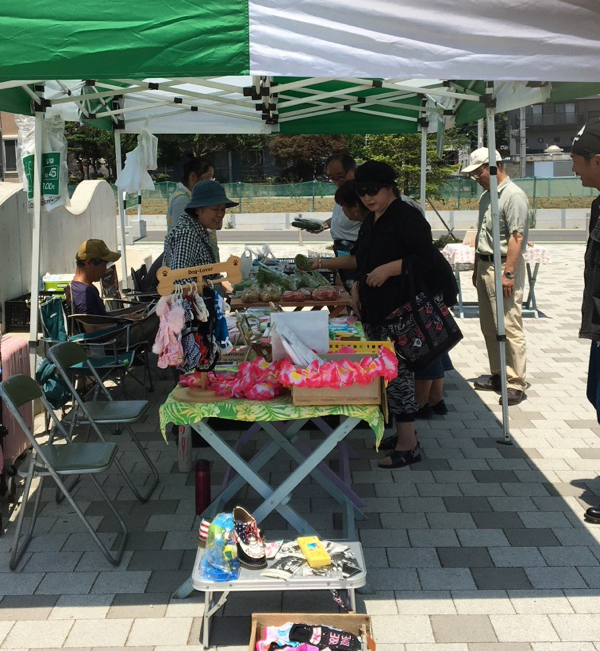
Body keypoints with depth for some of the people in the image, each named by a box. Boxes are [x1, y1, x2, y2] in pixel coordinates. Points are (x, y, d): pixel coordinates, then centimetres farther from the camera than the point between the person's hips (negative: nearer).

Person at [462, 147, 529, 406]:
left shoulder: (513, 196, -13)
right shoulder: (486, 196, 16)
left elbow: (517, 237, -20)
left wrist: (508, 273, -24)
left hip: (504, 266, -10)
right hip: (485, 266, 10)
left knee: (509, 327, -9)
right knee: (489, 326, 13)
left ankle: (515, 383, -4)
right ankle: (498, 376, 23)